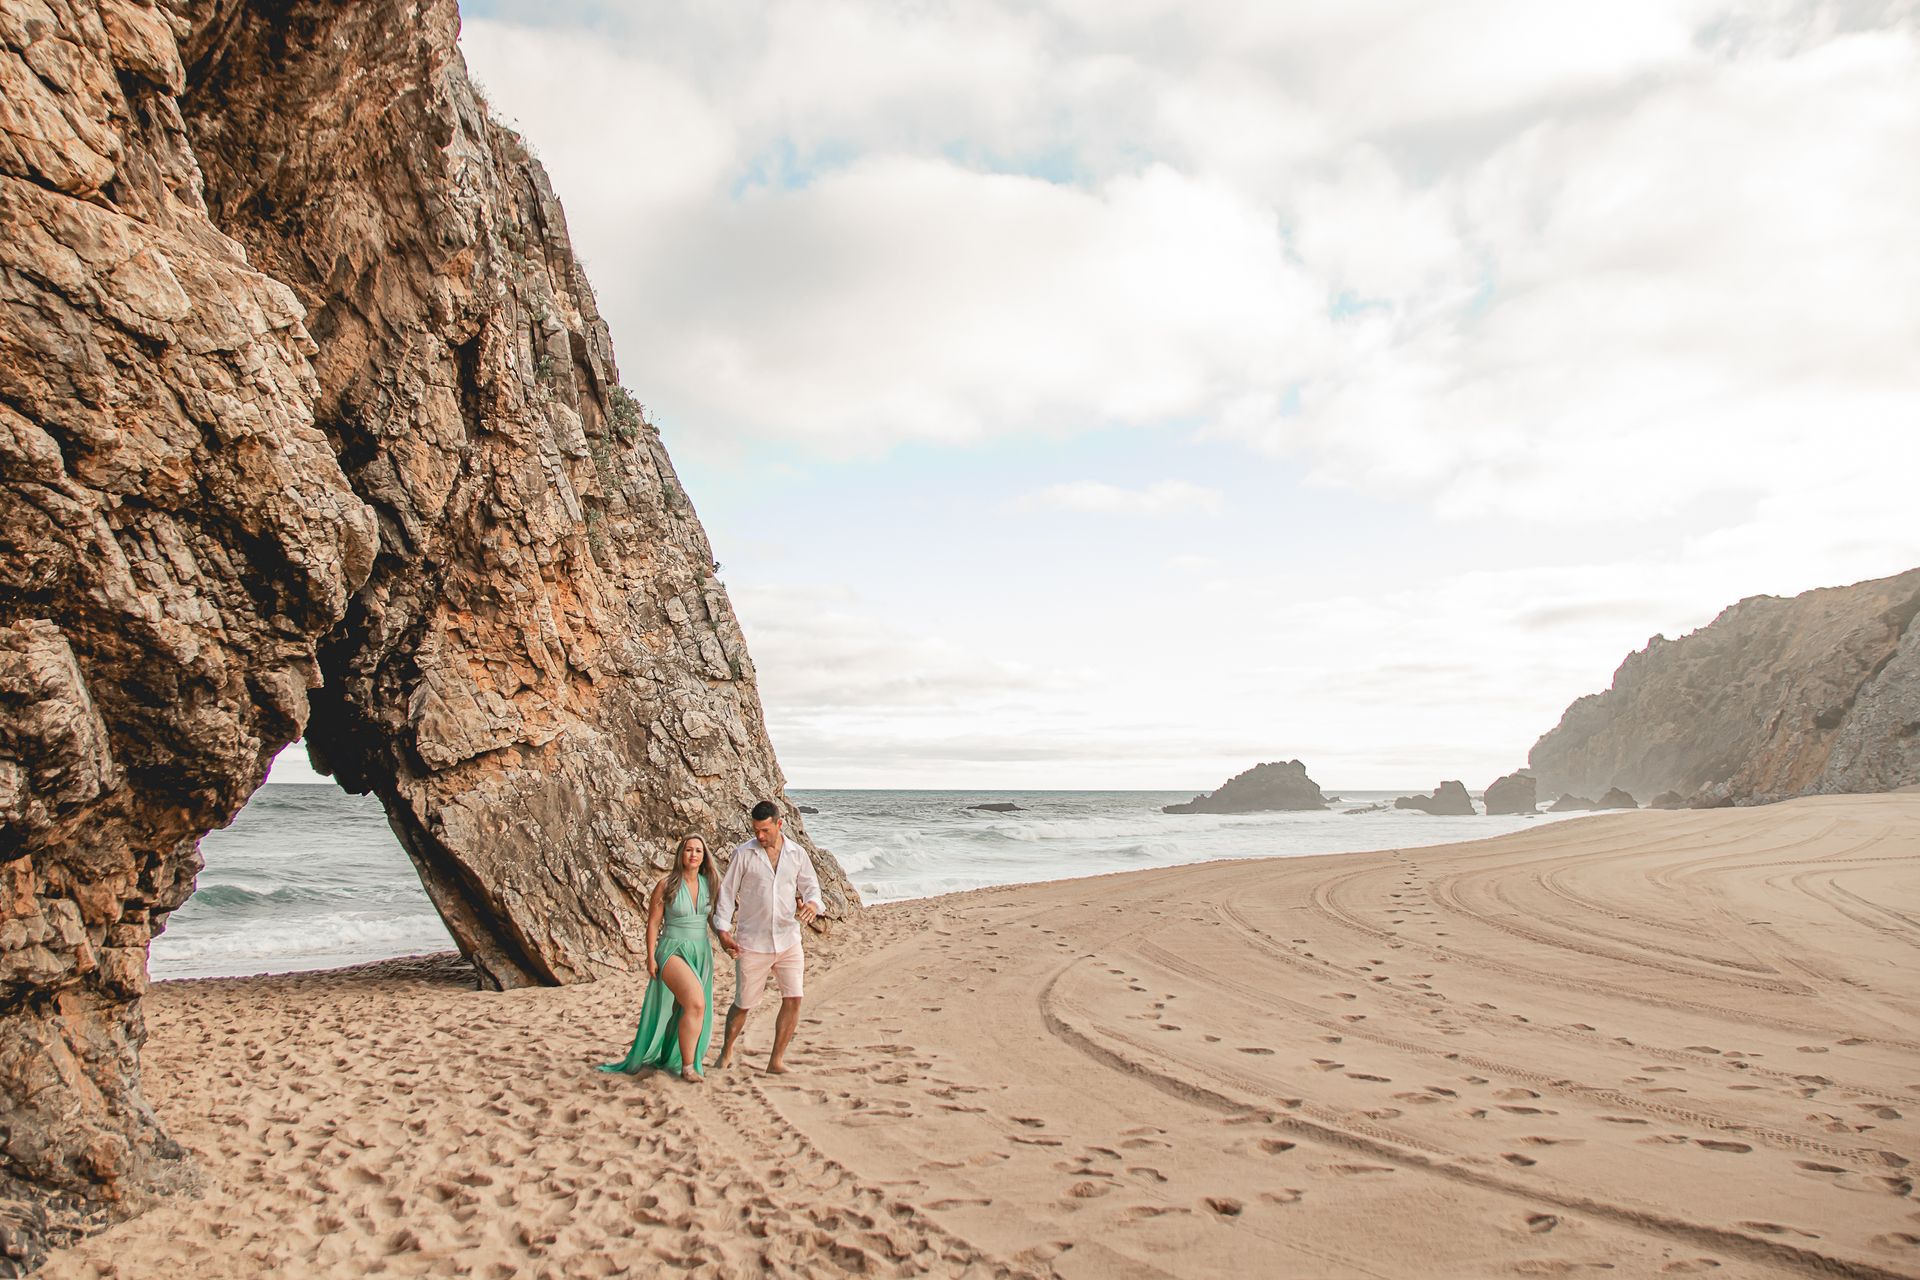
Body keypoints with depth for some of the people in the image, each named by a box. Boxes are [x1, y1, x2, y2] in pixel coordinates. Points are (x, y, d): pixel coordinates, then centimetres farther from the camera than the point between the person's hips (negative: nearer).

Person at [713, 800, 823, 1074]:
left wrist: (813, 903, -15)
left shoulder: (797, 854, 4)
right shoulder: (743, 854, -4)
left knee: (793, 999, -8)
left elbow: (811, 886, 8)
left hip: (788, 941, 2)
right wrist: (722, 930, -7)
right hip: (751, 943, -2)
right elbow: (727, 892, 0)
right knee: (743, 1004, 7)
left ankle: (776, 1061, 5)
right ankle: (727, 1050, 33)